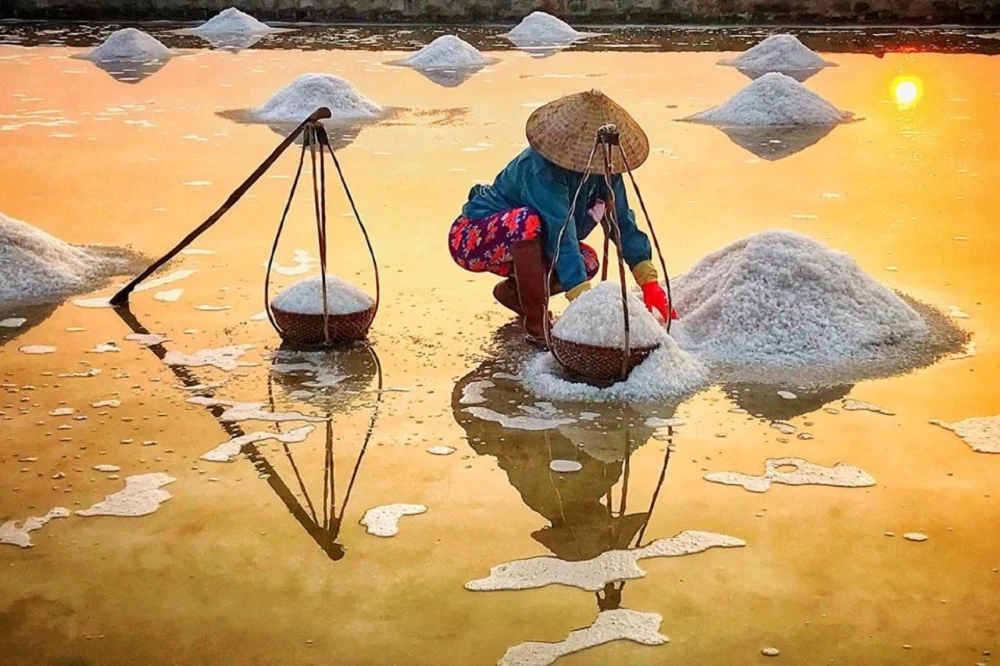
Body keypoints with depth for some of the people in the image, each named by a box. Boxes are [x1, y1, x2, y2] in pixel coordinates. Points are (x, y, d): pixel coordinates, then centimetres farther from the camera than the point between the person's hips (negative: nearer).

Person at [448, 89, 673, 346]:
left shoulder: (603, 166, -10)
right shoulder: (543, 168, -33)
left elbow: (623, 223, -9)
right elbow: (561, 234, -40)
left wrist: (649, 283, -18)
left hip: (522, 245, 7)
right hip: (471, 238, -7)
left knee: (588, 262, -12)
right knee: (529, 222, -37)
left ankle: (512, 291, 11)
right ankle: (537, 324, -22)